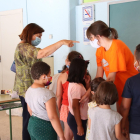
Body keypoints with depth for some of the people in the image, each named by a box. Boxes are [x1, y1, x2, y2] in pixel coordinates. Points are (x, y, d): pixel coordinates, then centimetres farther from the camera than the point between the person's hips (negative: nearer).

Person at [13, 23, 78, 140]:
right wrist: (62, 42, -39)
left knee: (29, 117, 16)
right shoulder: (23, 47, -19)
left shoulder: (26, 47, 16)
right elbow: (42, 53, -36)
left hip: (28, 89, 10)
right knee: (29, 118, -2)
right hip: (28, 90, -10)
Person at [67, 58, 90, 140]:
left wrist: (87, 86, 0)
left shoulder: (72, 84, 4)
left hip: (73, 117, 9)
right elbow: (75, 107, -25)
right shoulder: (77, 87, -24)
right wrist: (79, 126, -21)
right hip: (77, 119, -9)